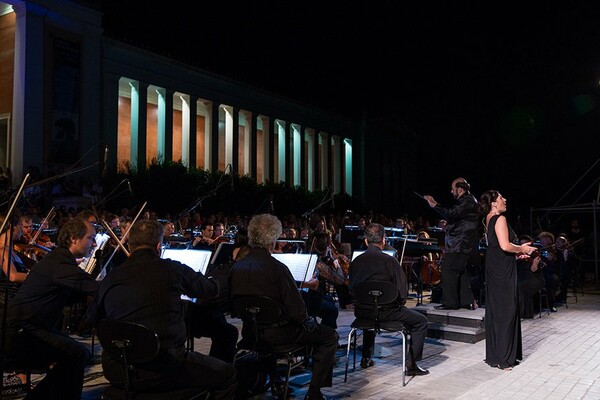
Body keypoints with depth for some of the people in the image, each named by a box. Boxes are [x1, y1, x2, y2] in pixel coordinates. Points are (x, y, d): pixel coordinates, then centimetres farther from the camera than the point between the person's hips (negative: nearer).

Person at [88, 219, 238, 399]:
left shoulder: (109, 278, 3)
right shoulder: (172, 269, -6)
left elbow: (94, 318, 20)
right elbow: (212, 289, 10)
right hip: (162, 371, -5)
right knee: (228, 374, 11)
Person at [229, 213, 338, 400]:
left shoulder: (236, 267, -5)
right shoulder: (276, 267, -23)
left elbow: (235, 303, 8)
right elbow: (297, 311, -20)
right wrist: (307, 321, 2)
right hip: (276, 333, -7)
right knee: (330, 336, 10)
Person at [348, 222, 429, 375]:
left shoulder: (355, 262, -1)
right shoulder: (390, 261, -14)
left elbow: (352, 290, 8)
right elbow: (403, 290, -14)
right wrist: (400, 303, 7)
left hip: (361, 311, 5)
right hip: (386, 312, -5)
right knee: (421, 321, 13)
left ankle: (366, 358, 40)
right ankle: (412, 364, 10)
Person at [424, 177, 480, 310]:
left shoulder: (468, 201, -14)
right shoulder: (466, 201, 19)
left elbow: (452, 214, -25)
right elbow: (452, 213, 23)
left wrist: (434, 205, -20)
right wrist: (435, 203, 17)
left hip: (460, 246, -11)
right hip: (463, 245, 11)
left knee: (449, 272, -8)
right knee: (461, 273, 14)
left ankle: (450, 302, -4)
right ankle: (467, 301, 19)